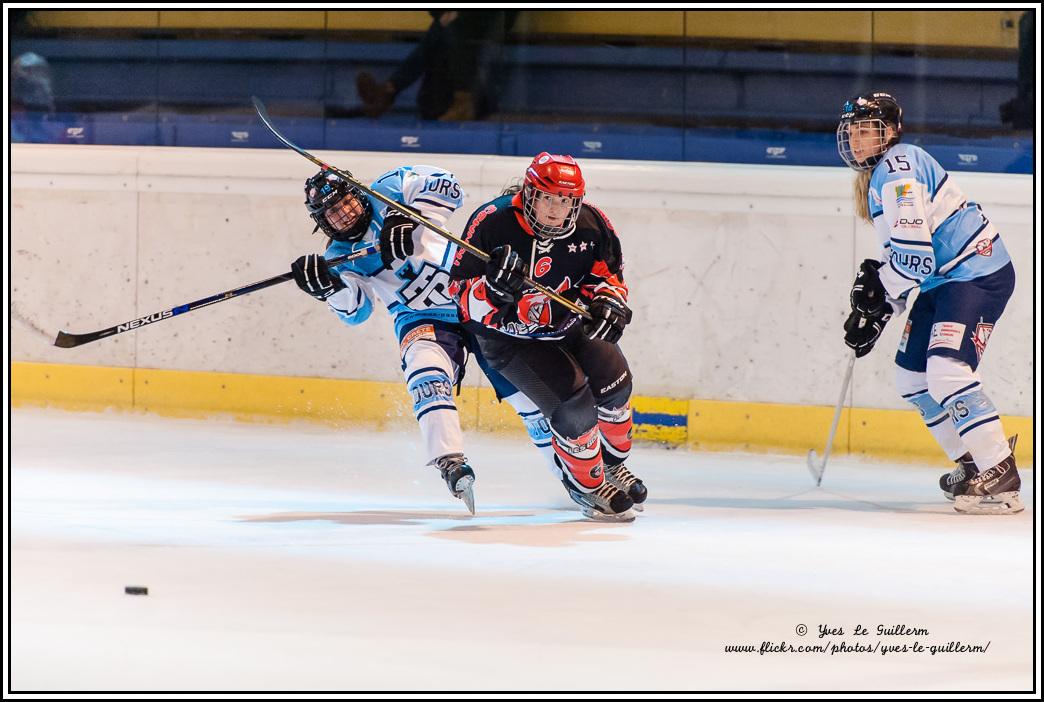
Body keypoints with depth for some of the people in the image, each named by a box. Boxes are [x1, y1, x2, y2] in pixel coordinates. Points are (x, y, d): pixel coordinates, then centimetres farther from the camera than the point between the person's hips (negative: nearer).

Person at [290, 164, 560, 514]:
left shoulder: (387, 192, -10)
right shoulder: (339, 255, -1)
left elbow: (446, 186, -20)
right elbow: (356, 310, -8)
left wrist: (409, 220, -32)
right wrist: (327, 287, -27)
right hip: (421, 319, 1)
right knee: (425, 371, -33)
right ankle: (450, 462, -43)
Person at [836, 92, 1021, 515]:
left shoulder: (896, 170, -17)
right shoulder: (875, 178, 16)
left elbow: (912, 254, -24)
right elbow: (903, 257, 22)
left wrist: (878, 291, -11)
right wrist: (878, 312, 14)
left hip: (978, 274, -11)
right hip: (942, 278, 11)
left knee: (946, 370, -25)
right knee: (912, 378, 13)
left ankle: (1001, 478, -25)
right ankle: (974, 464, 23)